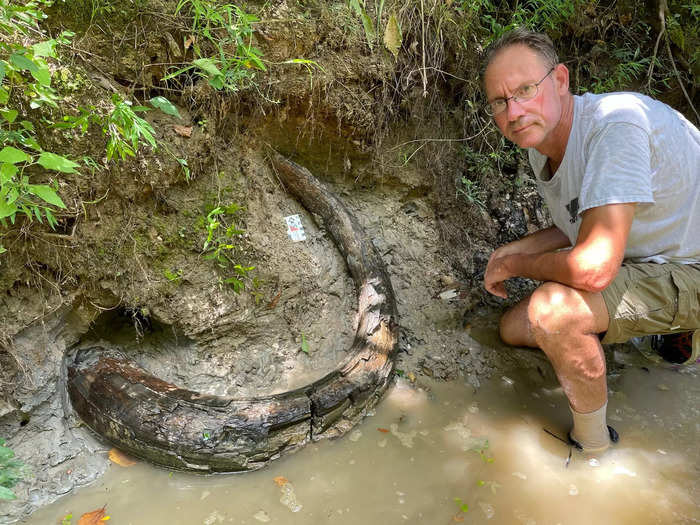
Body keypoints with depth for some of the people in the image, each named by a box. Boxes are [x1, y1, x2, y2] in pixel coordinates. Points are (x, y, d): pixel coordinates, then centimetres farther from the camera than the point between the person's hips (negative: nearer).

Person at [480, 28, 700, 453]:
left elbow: (593, 268, -38)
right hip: (639, 260, 9)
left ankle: (593, 446, -6)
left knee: (550, 308, -33)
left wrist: (513, 265, -18)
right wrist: (513, 249, -1)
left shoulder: (616, 123, -31)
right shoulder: (542, 144, -3)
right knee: (515, 329, 11)